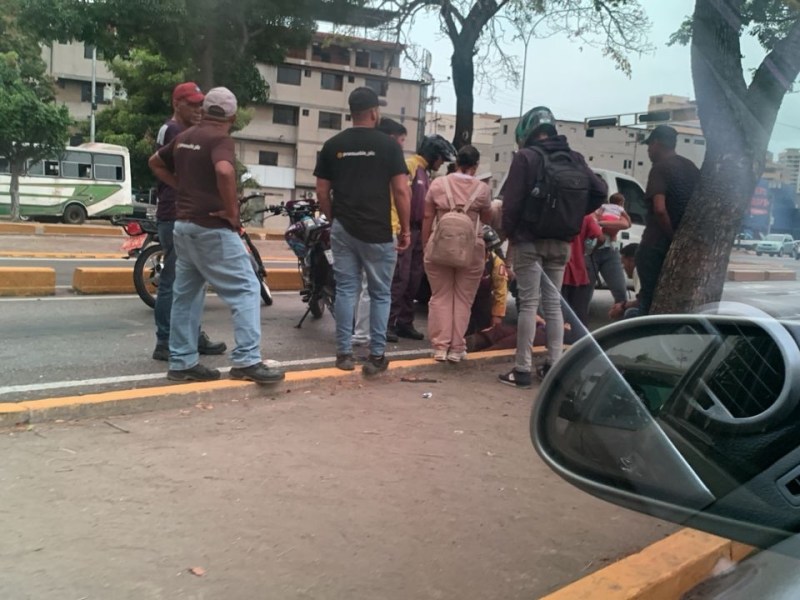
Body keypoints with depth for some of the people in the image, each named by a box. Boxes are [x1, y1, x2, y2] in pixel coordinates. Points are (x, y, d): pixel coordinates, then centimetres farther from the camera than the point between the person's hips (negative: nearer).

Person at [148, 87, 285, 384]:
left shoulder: (183, 137, 13)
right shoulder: (221, 139, -11)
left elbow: (155, 162, 27)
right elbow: (224, 171, -32)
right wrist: (233, 211, -20)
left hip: (184, 224, 8)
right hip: (212, 227, -8)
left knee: (186, 293, 11)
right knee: (245, 289, -4)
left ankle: (182, 362, 14)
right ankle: (247, 360, -9)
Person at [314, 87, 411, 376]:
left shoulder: (332, 145, 6)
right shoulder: (388, 144, -3)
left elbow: (322, 192, 7)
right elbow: (401, 191, -7)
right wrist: (405, 229, 2)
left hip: (343, 230, 3)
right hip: (377, 232, -3)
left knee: (345, 290, 9)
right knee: (380, 293, 6)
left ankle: (344, 353, 12)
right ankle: (376, 356, 7)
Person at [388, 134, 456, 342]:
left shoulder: (425, 173, 22)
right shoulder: (409, 167, -9)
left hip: (418, 231, 9)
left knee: (414, 281, 9)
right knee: (400, 278, -11)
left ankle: (404, 323, 16)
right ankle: (387, 323, -7)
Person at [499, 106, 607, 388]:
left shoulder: (526, 157, -9)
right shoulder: (574, 158, 9)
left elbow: (512, 200, -13)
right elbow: (600, 191, 7)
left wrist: (509, 232, 0)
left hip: (529, 240, -5)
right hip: (560, 242, 5)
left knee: (529, 303, -3)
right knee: (554, 303, 13)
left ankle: (523, 369, -1)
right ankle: (554, 364, 15)